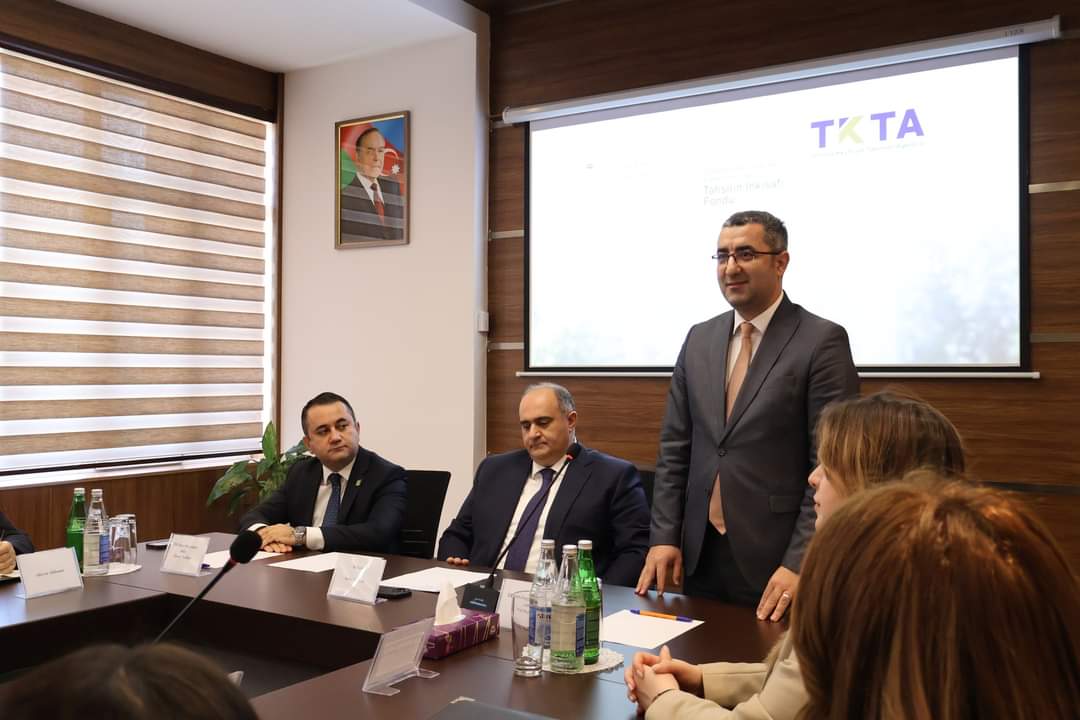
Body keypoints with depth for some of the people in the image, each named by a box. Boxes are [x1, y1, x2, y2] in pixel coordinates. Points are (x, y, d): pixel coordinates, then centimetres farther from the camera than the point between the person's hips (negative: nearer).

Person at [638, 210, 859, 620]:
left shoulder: (822, 341, -8)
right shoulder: (699, 339, 9)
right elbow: (674, 447, 9)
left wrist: (799, 562, -16)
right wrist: (664, 536, 2)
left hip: (776, 562, -5)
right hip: (700, 556, 5)